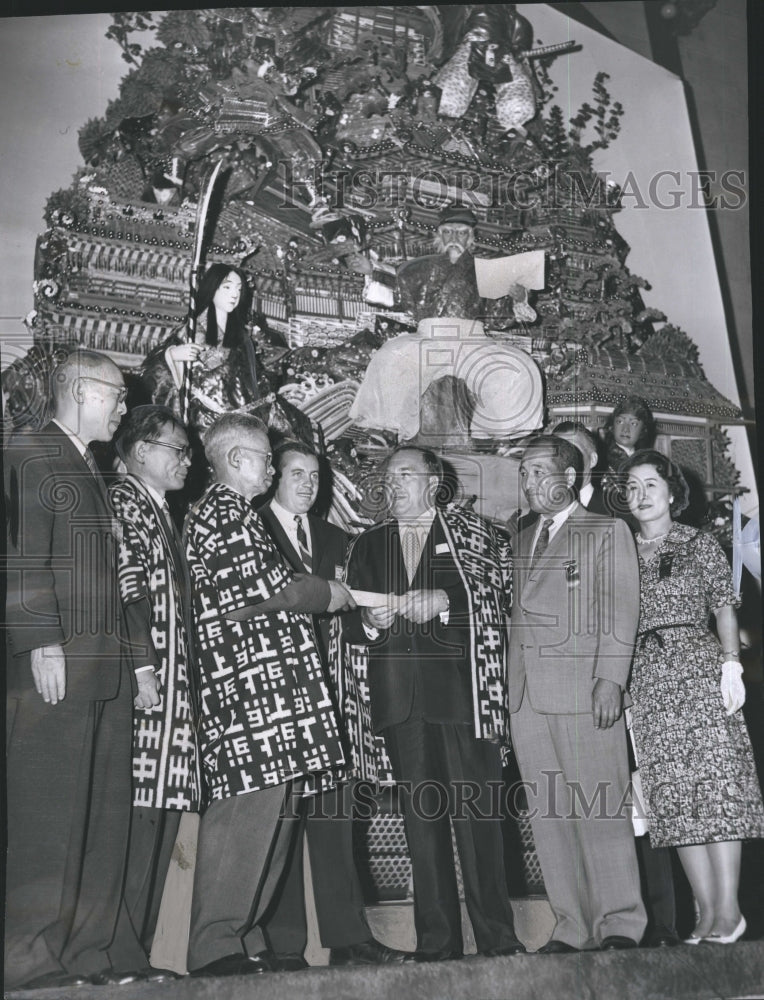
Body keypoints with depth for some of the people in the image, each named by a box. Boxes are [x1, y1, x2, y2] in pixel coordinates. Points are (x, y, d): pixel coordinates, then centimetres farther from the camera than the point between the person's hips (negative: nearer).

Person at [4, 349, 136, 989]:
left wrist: (128, 658, 14)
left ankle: (85, 952, 17)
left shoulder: (93, 472, 21)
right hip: (56, 662, -8)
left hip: (107, 665, 8)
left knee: (104, 811, 8)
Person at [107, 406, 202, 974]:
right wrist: (141, 666, -19)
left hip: (174, 689, 9)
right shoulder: (124, 502, -3)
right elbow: (124, 588, -14)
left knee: (162, 813, 8)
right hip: (145, 688, -9)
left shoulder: (164, 516, 24)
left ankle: (137, 950, 14)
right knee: (139, 812, -9)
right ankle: (118, 953, -2)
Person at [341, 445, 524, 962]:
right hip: (400, 693, 3)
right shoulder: (368, 545, 19)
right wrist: (370, 622, -5)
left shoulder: (472, 532, 9)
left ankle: (497, 938, 6)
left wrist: (444, 602, -13)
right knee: (421, 816, 4)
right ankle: (436, 941, 12)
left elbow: (498, 604, 0)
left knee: (476, 812, -4)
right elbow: (351, 627, 16)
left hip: (461, 687, -3)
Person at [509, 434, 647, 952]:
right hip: (526, 695, 6)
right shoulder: (523, 540, 21)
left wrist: (611, 678, -14)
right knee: (549, 814, 6)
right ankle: (572, 925, 15)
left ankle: (620, 923, 10)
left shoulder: (608, 531, 5)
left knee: (600, 810, -3)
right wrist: (510, 684, 11)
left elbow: (621, 610, -3)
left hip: (582, 689, -5)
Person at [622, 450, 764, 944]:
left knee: (715, 782, -8)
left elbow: (724, 607, 2)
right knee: (674, 795, 2)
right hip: (648, 677, 3)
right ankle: (707, 910, 9)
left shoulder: (700, 544, 6)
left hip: (700, 666, -3)